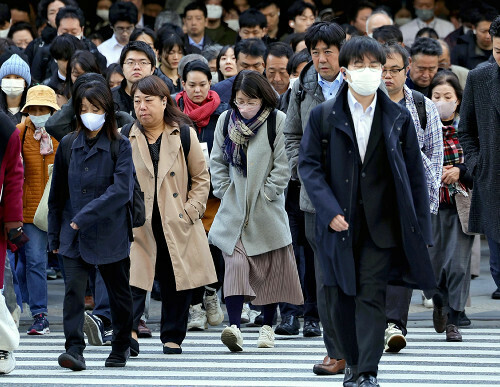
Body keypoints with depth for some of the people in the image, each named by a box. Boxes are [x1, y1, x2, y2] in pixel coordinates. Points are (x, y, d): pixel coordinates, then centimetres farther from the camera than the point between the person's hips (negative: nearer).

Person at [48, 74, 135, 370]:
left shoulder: (120, 146, -6)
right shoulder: (68, 145, 5)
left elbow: (121, 190, -17)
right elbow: (57, 193, 12)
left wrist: (85, 217, -22)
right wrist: (54, 235, 13)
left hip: (111, 234, -2)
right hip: (73, 235, 2)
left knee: (119, 293, 11)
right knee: (74, 289, -13)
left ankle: (121, 346, 29)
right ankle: (75, 349, -17)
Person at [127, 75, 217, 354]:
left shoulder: (184, 134, 4)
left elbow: (201, 177, 8)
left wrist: (190, 210, -3)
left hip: (178, 226, 1)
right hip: (139, 225, -1)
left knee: (177, 282, 6)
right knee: (134, 278, -17)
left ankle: (173, 337, 18)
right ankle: (129, 329, -24)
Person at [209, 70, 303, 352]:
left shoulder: (278, 122, -6)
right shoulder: (225, 120, 5)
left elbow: (283, 166, -6)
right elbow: (217, 162, 12)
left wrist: (265, 195, -9)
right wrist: (224, 192, 1)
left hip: (267, 210, -1)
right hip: (233, 209, 1)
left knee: (270, 270, 6)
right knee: (235, 264, -13)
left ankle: (268, 328, 18)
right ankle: (234, 327, -23)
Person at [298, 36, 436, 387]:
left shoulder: (398, 118, 3)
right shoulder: (323, 115, 1)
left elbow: (415, 173, 6)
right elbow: (308, 164, -1)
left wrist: (421, 227, 2)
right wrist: (329, 211, -13)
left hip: (381, 224, -1)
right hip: (339, 223, 1)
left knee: (372, 295, -9)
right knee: (341, 297, 7)